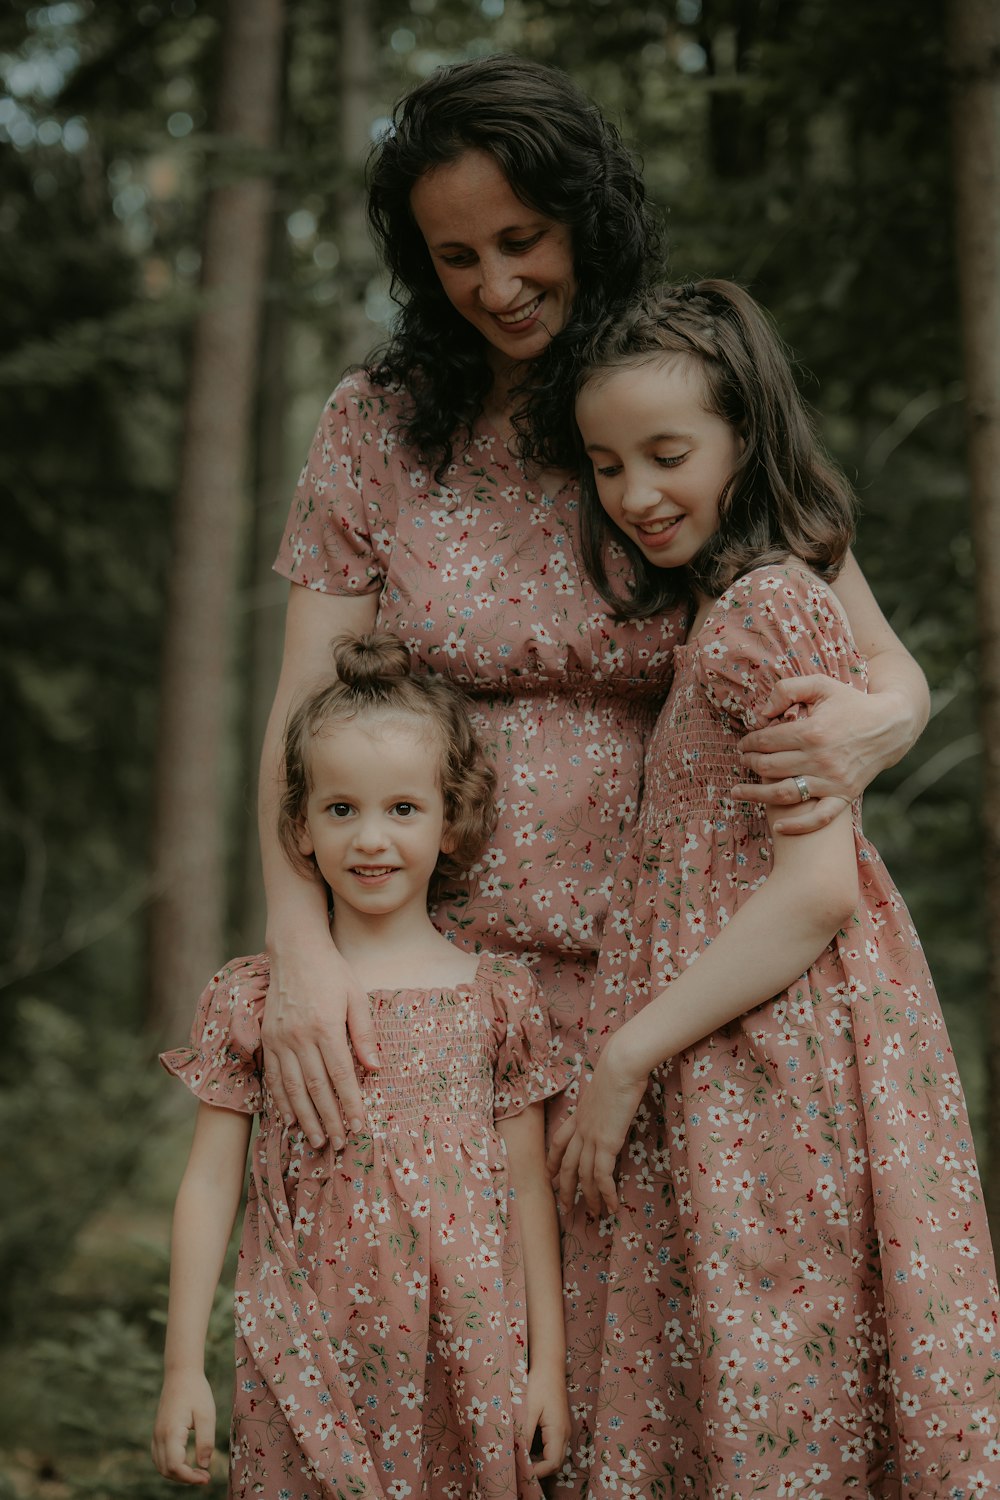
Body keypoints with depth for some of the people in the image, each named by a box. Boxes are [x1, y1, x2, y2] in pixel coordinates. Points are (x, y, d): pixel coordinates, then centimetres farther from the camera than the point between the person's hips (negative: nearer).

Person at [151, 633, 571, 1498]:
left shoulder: (500, 997, 2)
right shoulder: (250, 997, 1)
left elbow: (529, 1190, 5)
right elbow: (210, 1185, 3)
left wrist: (549, 1363, 5)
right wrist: (183, 1368, 1)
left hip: (466, 1370, 0)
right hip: (306, 1374, 0)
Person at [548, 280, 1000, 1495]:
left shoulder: (768, 603, -12)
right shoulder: (718, 608, 17)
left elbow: (816, 889, -19)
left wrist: (625, 1060, -16)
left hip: (773, 1073, -9)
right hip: (716, 1087, 9)